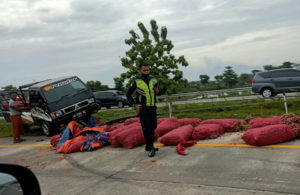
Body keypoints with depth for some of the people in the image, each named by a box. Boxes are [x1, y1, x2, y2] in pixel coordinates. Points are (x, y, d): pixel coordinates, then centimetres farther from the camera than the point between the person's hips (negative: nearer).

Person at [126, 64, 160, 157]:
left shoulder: (153, 81, 6)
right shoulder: (136, 82, -6)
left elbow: (158, 93, 14)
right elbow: (128, 94, 1)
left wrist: (156, 90, -11)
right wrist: (135, 105, -8)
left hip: (153, 108, 5)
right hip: (142, 109, -5)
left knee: (153, 127, 13)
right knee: (146, 128, -7)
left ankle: (150, 146, 28)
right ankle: (150, 148, 0)